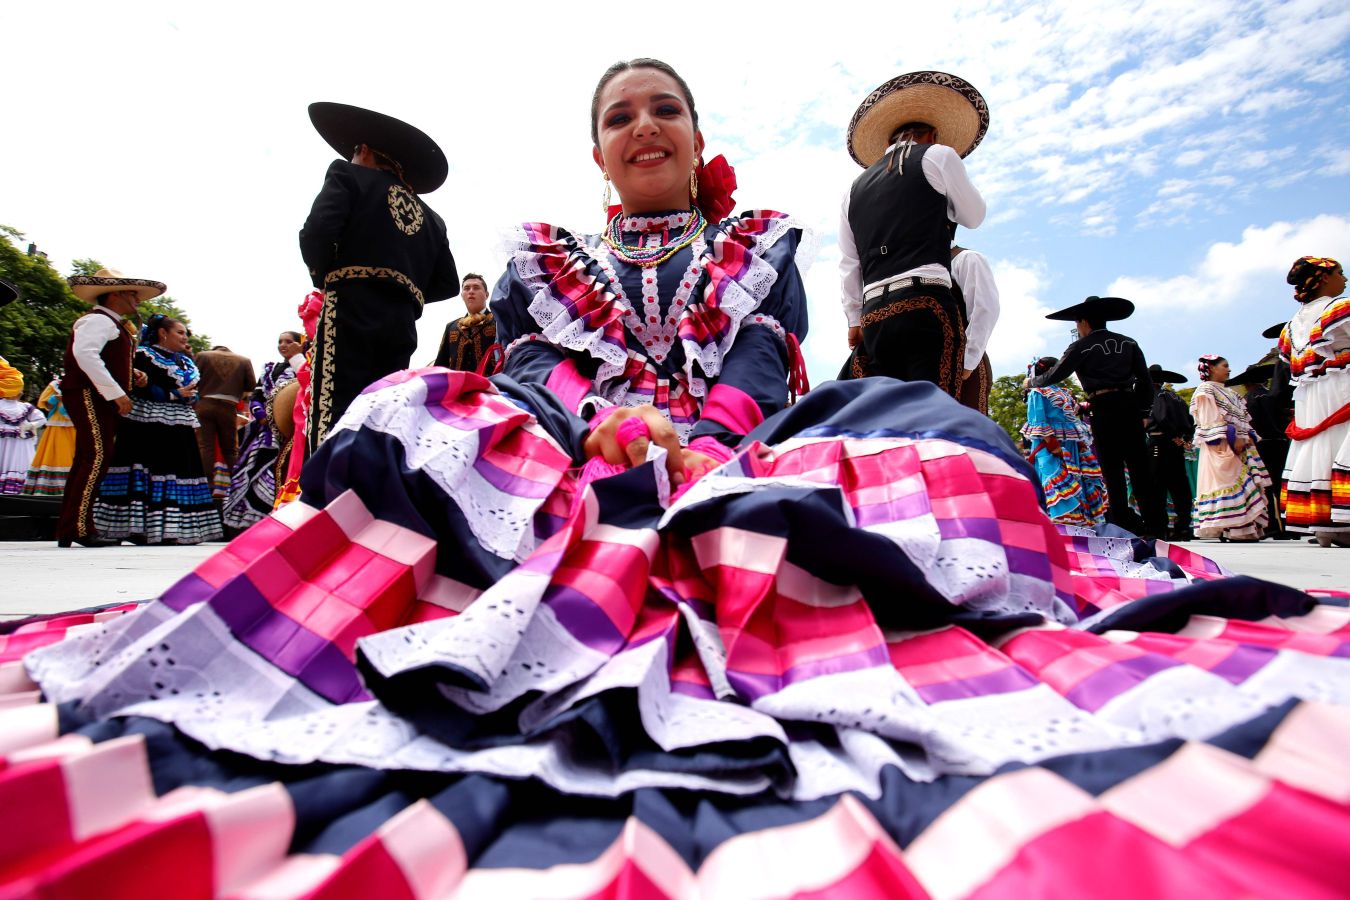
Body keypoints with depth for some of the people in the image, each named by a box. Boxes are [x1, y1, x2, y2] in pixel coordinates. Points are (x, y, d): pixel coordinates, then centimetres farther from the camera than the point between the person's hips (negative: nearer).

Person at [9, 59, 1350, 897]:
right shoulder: (544, 256, 24)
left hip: (737, 476, 0)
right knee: (417, 422, -26)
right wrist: (611, 427, -16)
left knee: (912, 424, -25)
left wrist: (693, 437, -17)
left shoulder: (763, 245, 23)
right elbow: (529, 379, 7)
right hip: (549, 487, 1)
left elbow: (760, 367, 5)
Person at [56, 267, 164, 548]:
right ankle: (79, 527, -15)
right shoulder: (97, 320, -9)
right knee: (97, 456, -16)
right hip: (89, 396, -11)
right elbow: (84, 354, -24)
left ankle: (67, 530, 15)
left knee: (87, 461, 10)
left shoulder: (115, 325, 22)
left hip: (102, 400, 11)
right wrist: (117, 393, -26)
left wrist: (133, 375, 10)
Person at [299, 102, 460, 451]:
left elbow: (316, 232, -7)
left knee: (331, 425, -11)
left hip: (352, 312, -5)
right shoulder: (430, 217, 23)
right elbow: (448, 284, 17)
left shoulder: (348, 176, 10)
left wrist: (324, 276, 9)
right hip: (402, 326, 5)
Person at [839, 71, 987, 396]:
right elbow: (973, 216, 21)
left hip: (873, 316, 5)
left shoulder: (854, 189, 23)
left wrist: (854, 320, 20)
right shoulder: (938, 155, 11)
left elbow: (848, 267, 18)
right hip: (926, 304, -5)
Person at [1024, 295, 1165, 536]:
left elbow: (1055, 375, 4)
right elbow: (1145, 380, 12)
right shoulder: (1128, 343, 14)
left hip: (1104, 409, -4)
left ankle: (1124, 526, 0)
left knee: (1113, 470, 0)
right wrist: (1143, 412, 16)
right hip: (1131, 406, 4)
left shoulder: (1082, 346, 1)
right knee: (1140, 468, 5)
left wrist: (1031, 382, 22)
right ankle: (1156, 526, 6)